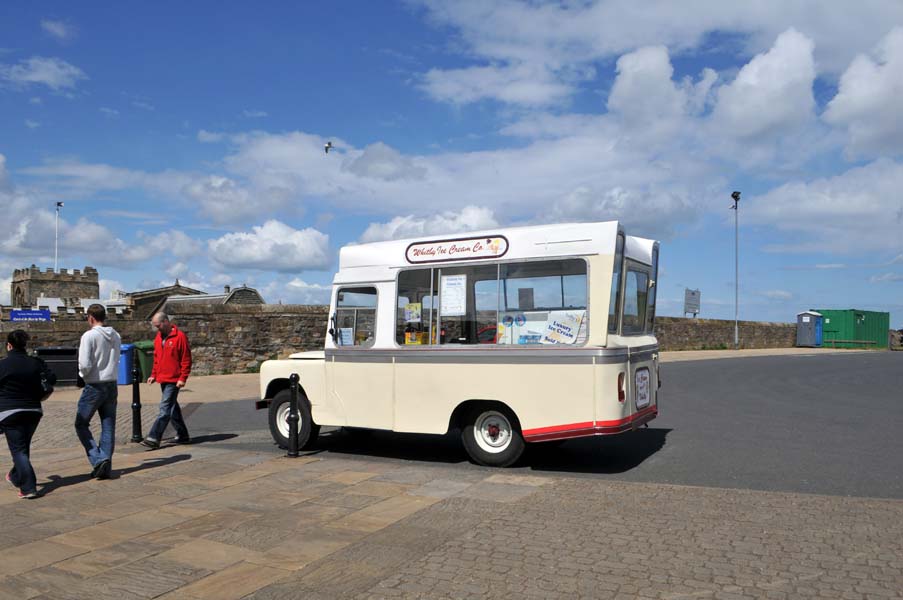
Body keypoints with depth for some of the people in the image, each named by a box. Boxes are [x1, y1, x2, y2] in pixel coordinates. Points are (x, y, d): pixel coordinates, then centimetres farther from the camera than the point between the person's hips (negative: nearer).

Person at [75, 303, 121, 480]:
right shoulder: (116, 336, 5)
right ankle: (106, 466, 9)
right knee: (108, 427, 8)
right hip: (112, 386, 5)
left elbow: (85, 364, -18)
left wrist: (82, 373, 2)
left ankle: (98, 460, -3)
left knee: (81, 424, 9)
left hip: (94, 387, -5)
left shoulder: (89, 336, -13)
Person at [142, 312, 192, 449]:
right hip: (162, 379, 8)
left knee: (165, 408, -9)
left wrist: (182, 378, -15)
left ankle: (154, 438, -10)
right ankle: (183, 435, 21)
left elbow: (186, 360, -12)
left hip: (173, 380, -8)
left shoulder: (180, 336, -11)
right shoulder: (158, 337, 12)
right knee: (172, 408, 13)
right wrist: (153, 375, 14)